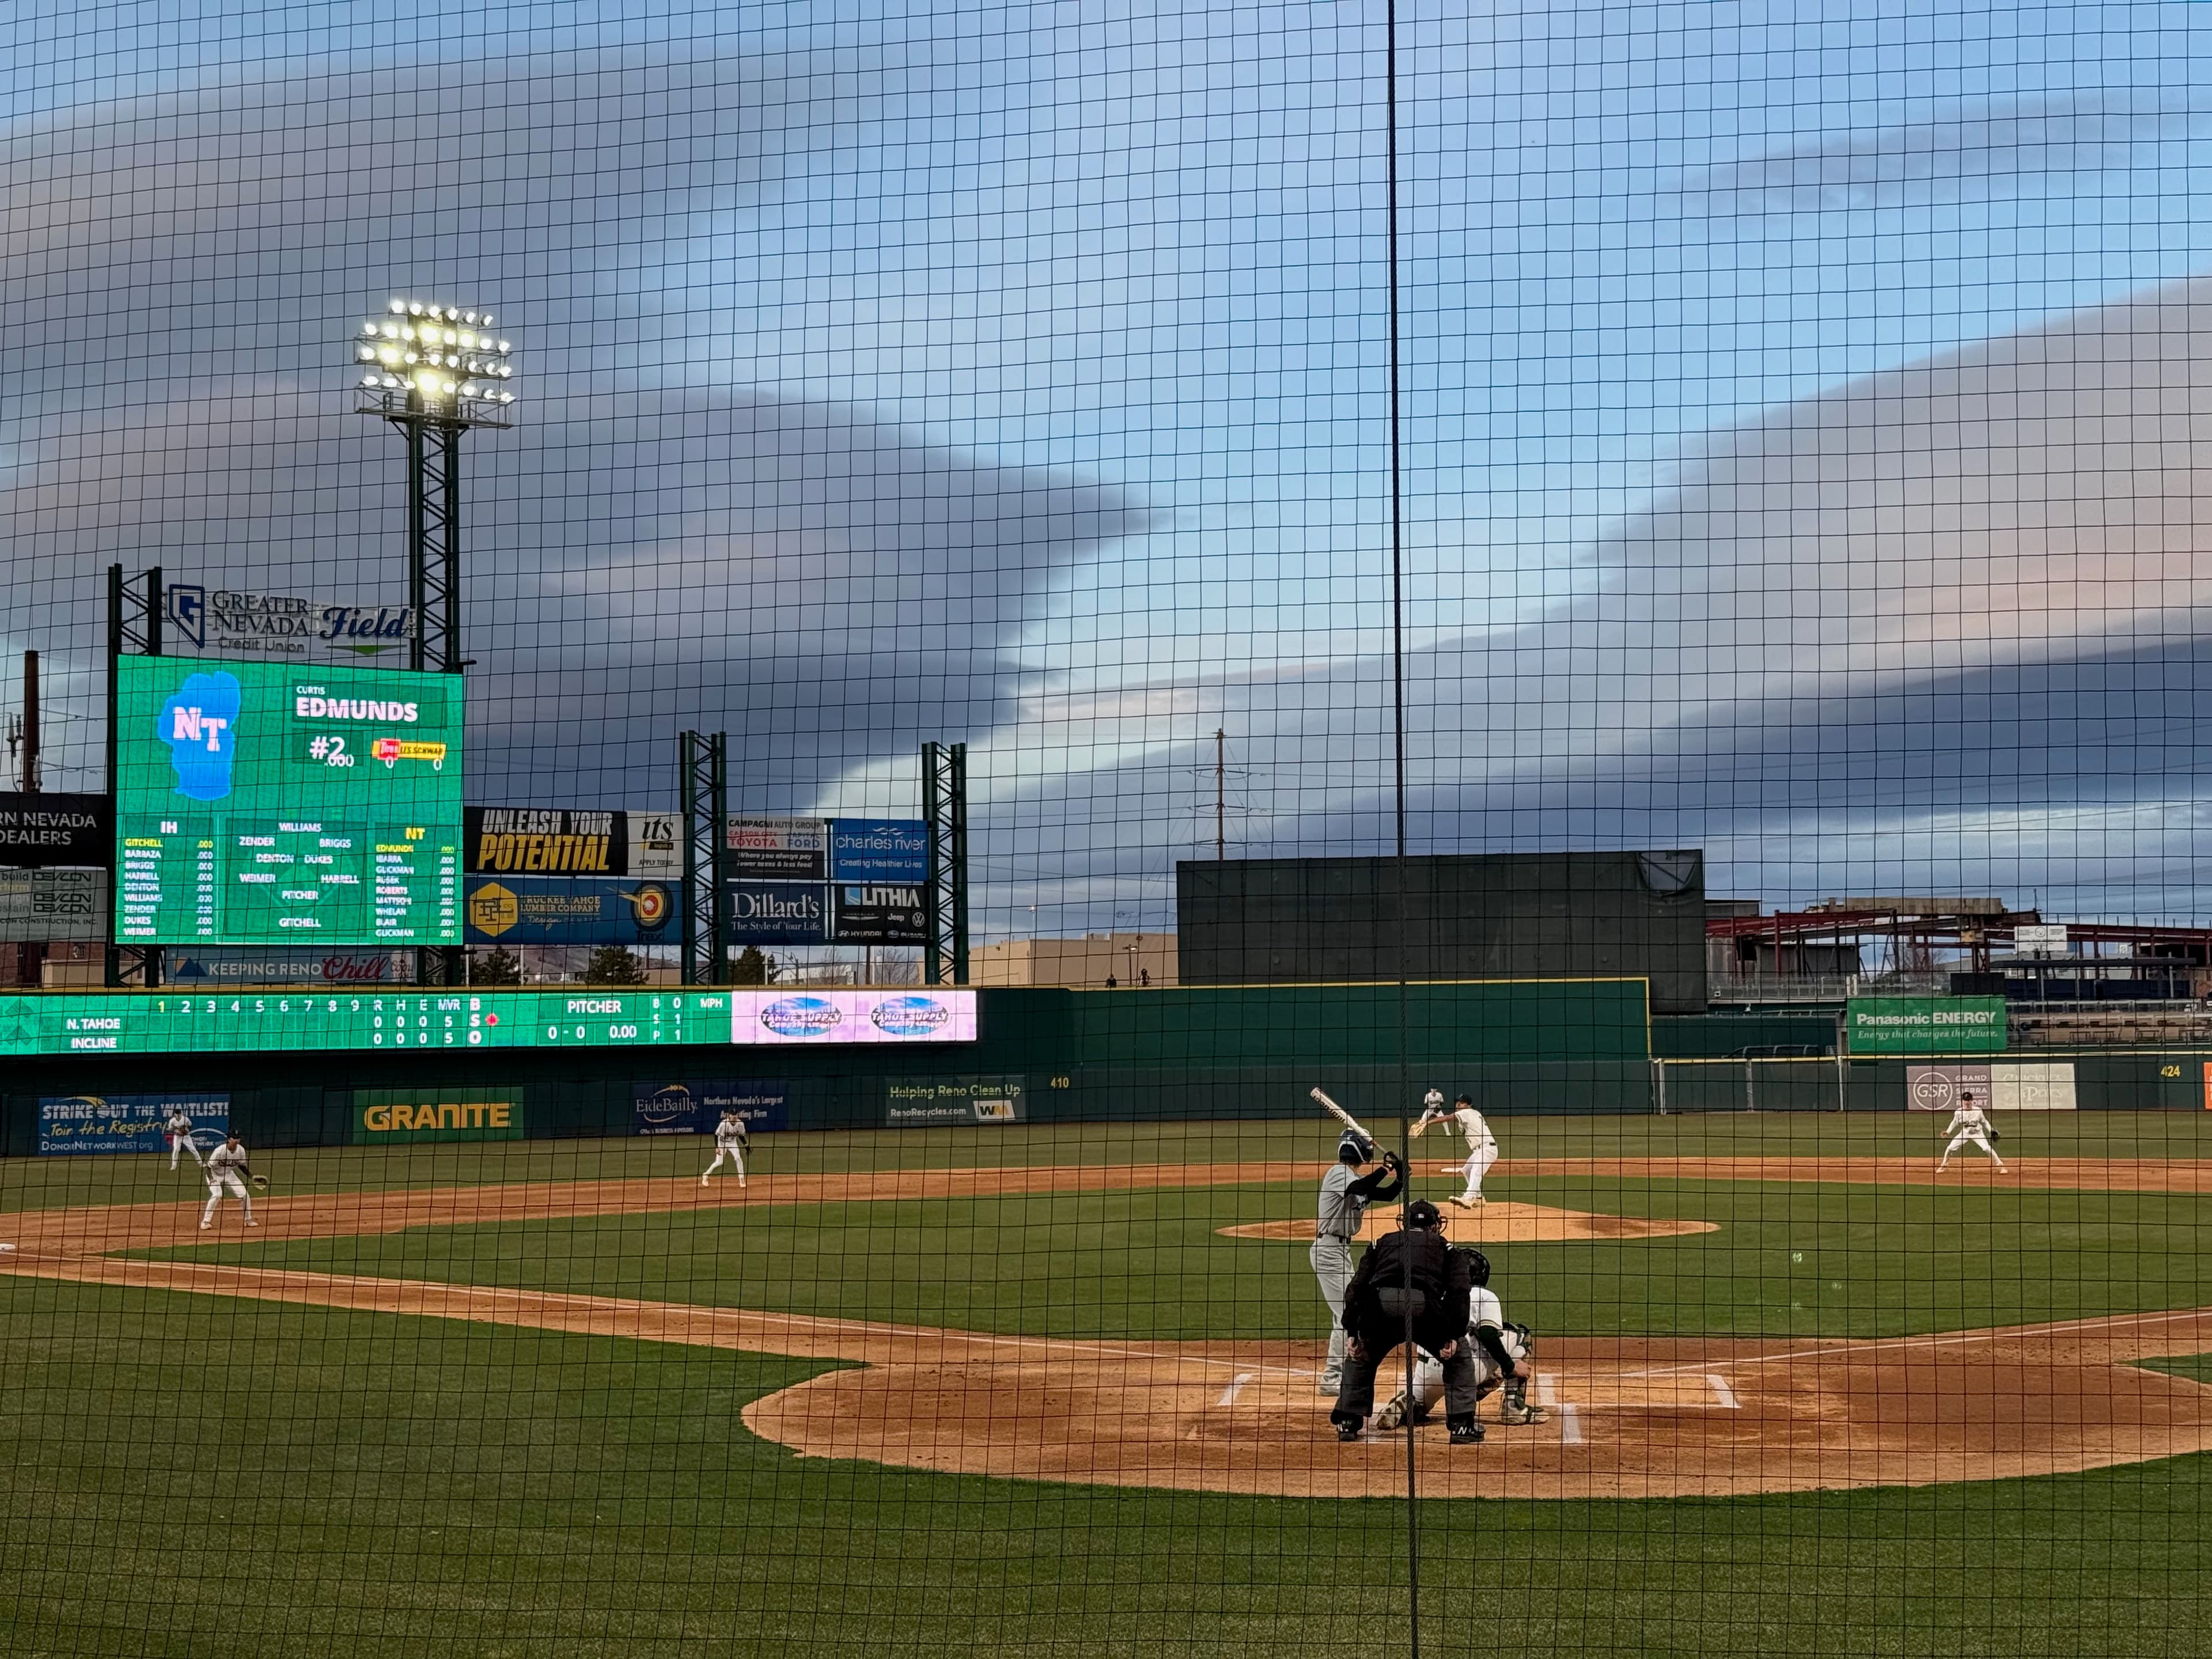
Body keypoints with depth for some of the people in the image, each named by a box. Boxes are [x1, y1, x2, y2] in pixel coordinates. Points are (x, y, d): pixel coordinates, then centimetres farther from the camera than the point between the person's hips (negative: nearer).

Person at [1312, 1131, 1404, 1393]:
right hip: (1329, 1251, -10)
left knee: (1346, 1311, 18)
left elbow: (1388, 1194, 15)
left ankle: (1338, 1373, 27)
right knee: (1347, 1313, -11)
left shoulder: (1355, 1178, 14)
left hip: (1341, 1251, 10)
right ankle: (1332, 1379, -9)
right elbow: (1361, 1188, -35)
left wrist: (1400, 1174, -1)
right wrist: (1386, 1169, -25)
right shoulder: (1339, 1174, -15)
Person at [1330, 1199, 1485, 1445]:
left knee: (1360, 1357, 31)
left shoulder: (1382, 1243, 33)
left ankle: (1348, 1422, 25)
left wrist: (1352, 1333, 20)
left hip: (1379, 1306, 2)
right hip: (1423, 1305, -2)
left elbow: (1356, 1288, 22)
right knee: (1460, 1356, 23)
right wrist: (1453, 1336, 7)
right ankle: (1462, 1425, 15)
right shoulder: (1447, 1248, 29)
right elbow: (1459, 1291, 11)